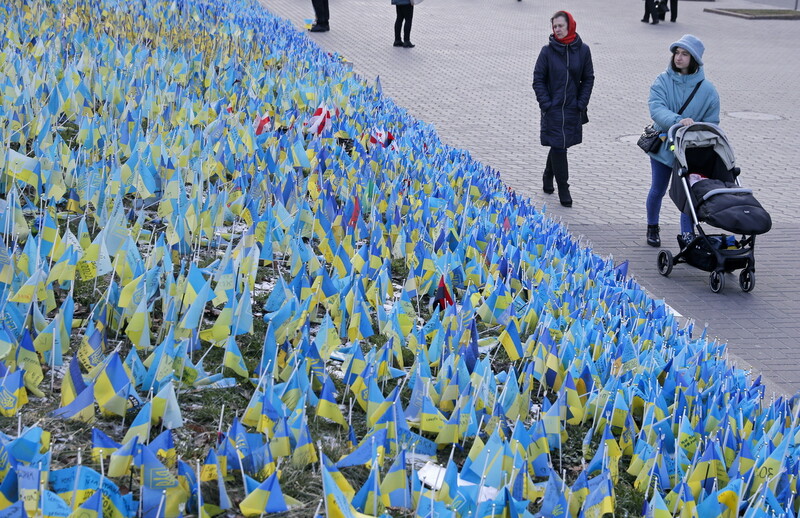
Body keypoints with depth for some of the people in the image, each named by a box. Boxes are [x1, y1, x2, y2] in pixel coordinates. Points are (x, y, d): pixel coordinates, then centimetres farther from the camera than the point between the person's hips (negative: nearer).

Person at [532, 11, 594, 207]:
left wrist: (582, 103, -1)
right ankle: (563, 189, 3)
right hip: (553, 108, -2)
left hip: (573, 109, 2)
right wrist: (545, 103, -10)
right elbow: (538, 79, -2)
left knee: (559, 145, 14)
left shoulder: (582, 50, -2)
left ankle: (548, 177, 36)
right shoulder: (548, 51, -7)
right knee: (558, 146, -5)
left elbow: (588, 79, 6)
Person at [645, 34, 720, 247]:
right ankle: (652, 228, 40)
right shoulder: (663, 81, -8)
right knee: (657, 190, 16)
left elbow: (711, 123, 0)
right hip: (663, 146, 1)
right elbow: (656, 109, -23)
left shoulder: (707, 90, -6)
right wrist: (678, 121, -40)